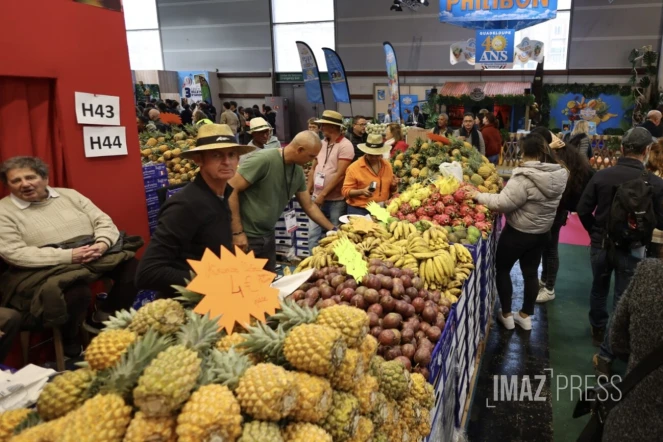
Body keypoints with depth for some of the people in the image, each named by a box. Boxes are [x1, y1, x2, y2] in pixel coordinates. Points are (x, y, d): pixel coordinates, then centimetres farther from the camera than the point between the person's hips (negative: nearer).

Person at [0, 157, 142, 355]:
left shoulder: (69, 195, 13)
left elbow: (104, 221, 9)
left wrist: (102, 244, -16)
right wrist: (68, 255, -21)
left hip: (96, 255, 4)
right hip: (46, 269, -4)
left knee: (131, 267, -21)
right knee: (76, 292, -35)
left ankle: (106, 319, 1)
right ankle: (70, 344, -5)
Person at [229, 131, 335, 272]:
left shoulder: (298, 172, 2)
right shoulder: (264, 160, -21)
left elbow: (309, 206, 13)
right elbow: (231, 190, -21)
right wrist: (237, 232, -21)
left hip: (267, 236, 7)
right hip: (246, 236, -7)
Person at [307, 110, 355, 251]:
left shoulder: (345, 145, -11)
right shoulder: (321, 143, 8)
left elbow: (340, 174, -17)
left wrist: (323, 194, -17)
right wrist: (308, 191, 8)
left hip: (336, 200, -6)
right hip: (317, 198, 6)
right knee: (313, 235, 7)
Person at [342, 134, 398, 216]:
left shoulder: (387, 166, 7)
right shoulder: (354, 167, -9)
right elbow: (346, 191, -9)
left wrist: (393, 186, -3)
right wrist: (362, 191, -24)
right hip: (359, 211, -4)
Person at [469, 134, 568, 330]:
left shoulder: (525, 178, -28)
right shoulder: (559, 175, -1)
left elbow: (503, 203, -27)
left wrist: (479, 196, -15)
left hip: (518, 232, -7)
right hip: (542, 232, 7)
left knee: (502, 269, 13)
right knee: (531, 272, 18)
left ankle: (507, 315, 21)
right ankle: (526, 316, 30)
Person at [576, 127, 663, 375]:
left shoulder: (601, 175, -11)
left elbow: (583, 210, -6)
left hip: (600, 245, 3)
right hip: (631, 250, -2)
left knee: (599, 290, 25)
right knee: (623, 302, 6)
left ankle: (598, 331, 46)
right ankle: (606, 355, 8)